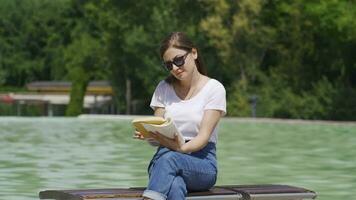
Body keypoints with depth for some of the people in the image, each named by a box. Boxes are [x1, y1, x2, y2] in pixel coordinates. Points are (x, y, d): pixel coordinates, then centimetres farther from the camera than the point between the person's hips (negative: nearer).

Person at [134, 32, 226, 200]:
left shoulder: (214, 88, 1)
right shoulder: (164, 88, 15)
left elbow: (204, 136, -9)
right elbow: (157, 130, 9)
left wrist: (181, 148, -30)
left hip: (202, 162, -2)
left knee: (168, 159, -39)